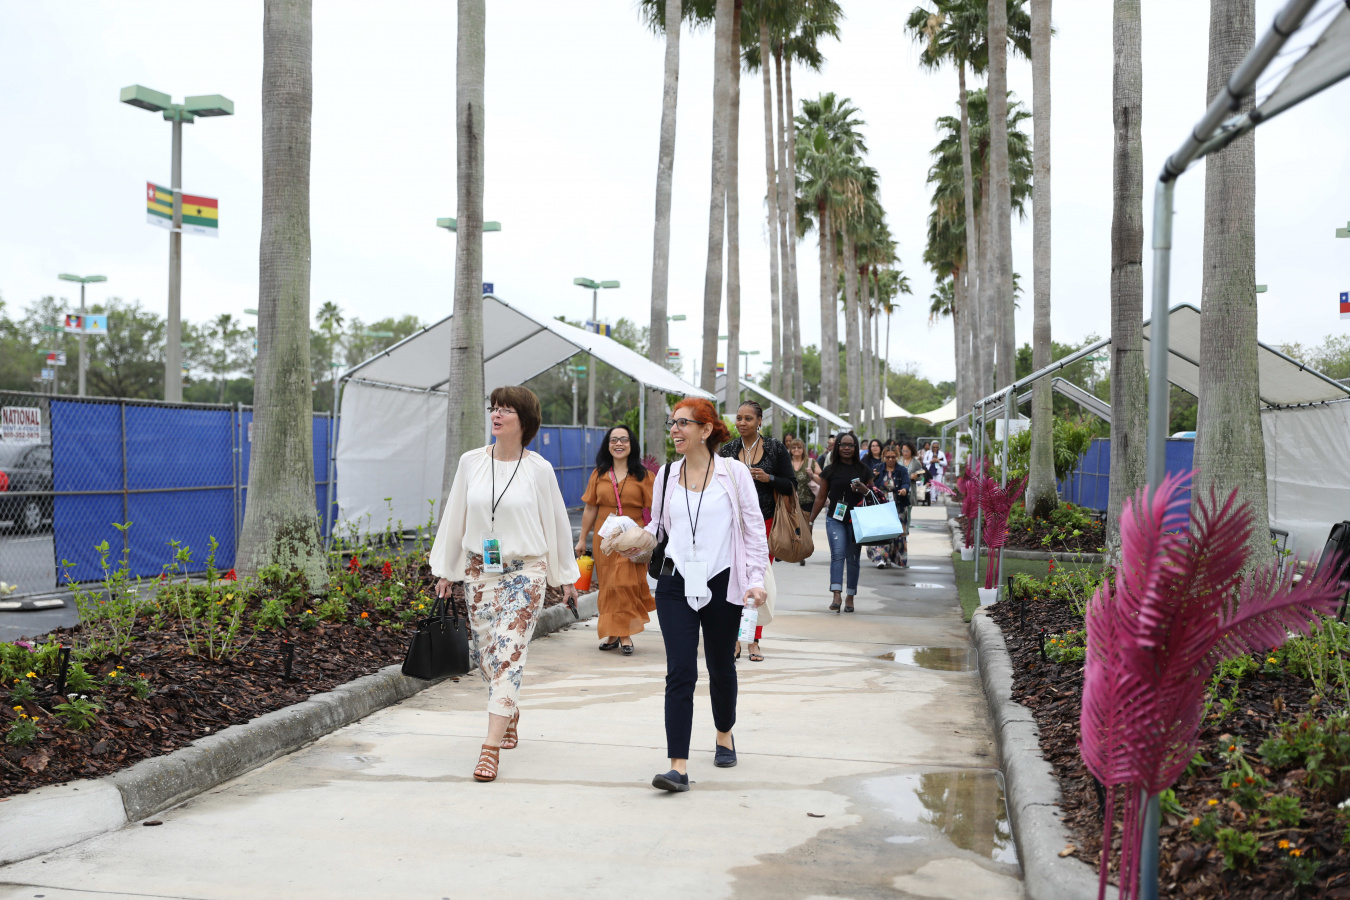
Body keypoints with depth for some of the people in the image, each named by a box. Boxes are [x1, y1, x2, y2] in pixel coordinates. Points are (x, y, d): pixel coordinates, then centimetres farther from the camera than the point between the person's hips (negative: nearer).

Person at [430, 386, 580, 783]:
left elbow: (557, 523, 5)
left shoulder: (539, 470, -4)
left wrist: (567, 577, 10)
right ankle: (510, 716, 35)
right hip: (478, 571, 3)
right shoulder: (471, 463, 3)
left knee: (508, 654, -12)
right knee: (485, 654, 9)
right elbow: (454, 517, 10)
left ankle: (491, 747, -14)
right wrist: (444, 571, 12)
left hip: (525, 572, -3)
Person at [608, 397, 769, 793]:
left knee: (721, 668, 15)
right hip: (676, 583, 1)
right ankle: (679, 766, -11)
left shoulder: (734, 473, -3)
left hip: (722, 583, -1)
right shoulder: (666, 475, 6)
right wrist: (640, 537, -4)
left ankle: (725, 735, 42)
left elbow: (754, 528, -1)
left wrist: (756, 578, -9)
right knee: (680, 673, -9)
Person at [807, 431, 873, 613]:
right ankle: (836, 596, -22)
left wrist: (864, 490, -9)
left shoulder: (864, 470, 7)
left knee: (853, 558, 4)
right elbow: (821, 498, 11)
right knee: (838, 554, -15)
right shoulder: (830, 470, 6)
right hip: (835, 519, -1)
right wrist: (810, 521, 10)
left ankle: (850, 598, 12)